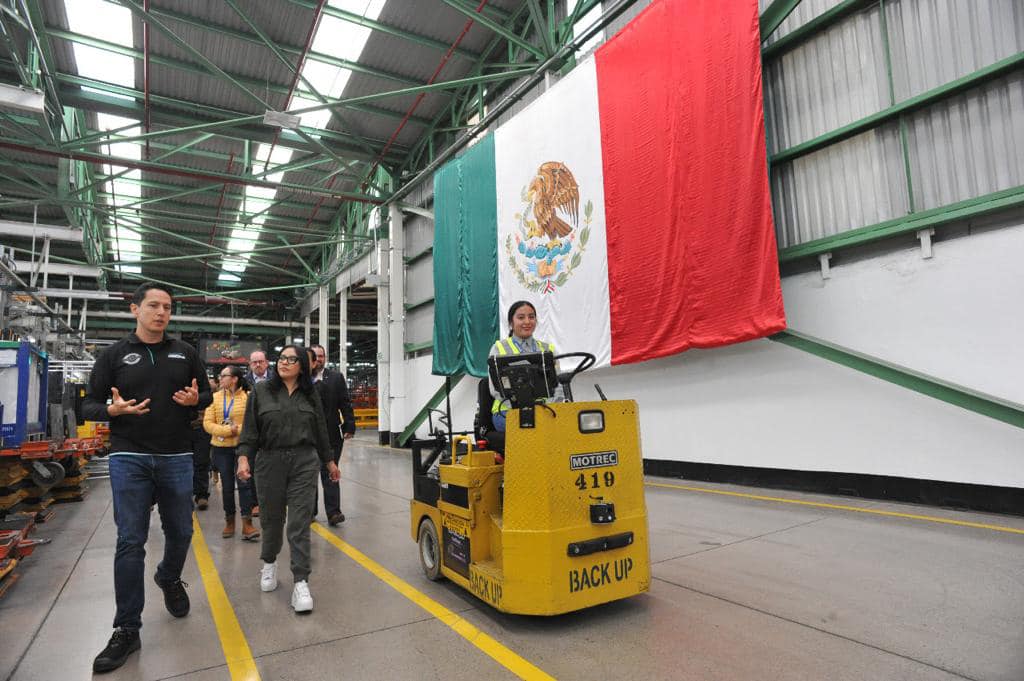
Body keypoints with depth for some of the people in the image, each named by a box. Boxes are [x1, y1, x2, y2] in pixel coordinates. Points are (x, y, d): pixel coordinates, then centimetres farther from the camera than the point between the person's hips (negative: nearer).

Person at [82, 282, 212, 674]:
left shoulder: (185, 353, 6)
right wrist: (113, 409, -17)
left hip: (177, 459, 2)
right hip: (129, 459, -2)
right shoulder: (114, 355, 2)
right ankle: (127, 631, 11)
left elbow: (206, 395, 12)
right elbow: (89, 405, 5)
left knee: (180, 532, 12)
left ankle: (169, 578, 44)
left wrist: (194, 400, -11)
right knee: (130, 542, -1)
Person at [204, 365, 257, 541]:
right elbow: (207, 423, -3)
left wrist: (239, 429, -20)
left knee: (245, 483, -4)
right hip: (221, 448, 3)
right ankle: (229, 521, 26)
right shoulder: (215, 397, 2)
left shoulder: (248, 396, -6)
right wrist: (228, 430, -15)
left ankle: (247, 523, 2)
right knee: (227, 486, 11)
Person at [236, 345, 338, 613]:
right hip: (270, 462, 0)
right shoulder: (261, 391, 3)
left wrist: (329, 461, 16)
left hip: (304, 463, 0)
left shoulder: (310, 395, 8)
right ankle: (269, 563, 41)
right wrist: (243, 457, -11)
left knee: (300, 523, -3)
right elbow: (250, 428, 1)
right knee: (272, 518, 13)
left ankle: (301, 583, 2)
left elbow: (320, 430, 13)